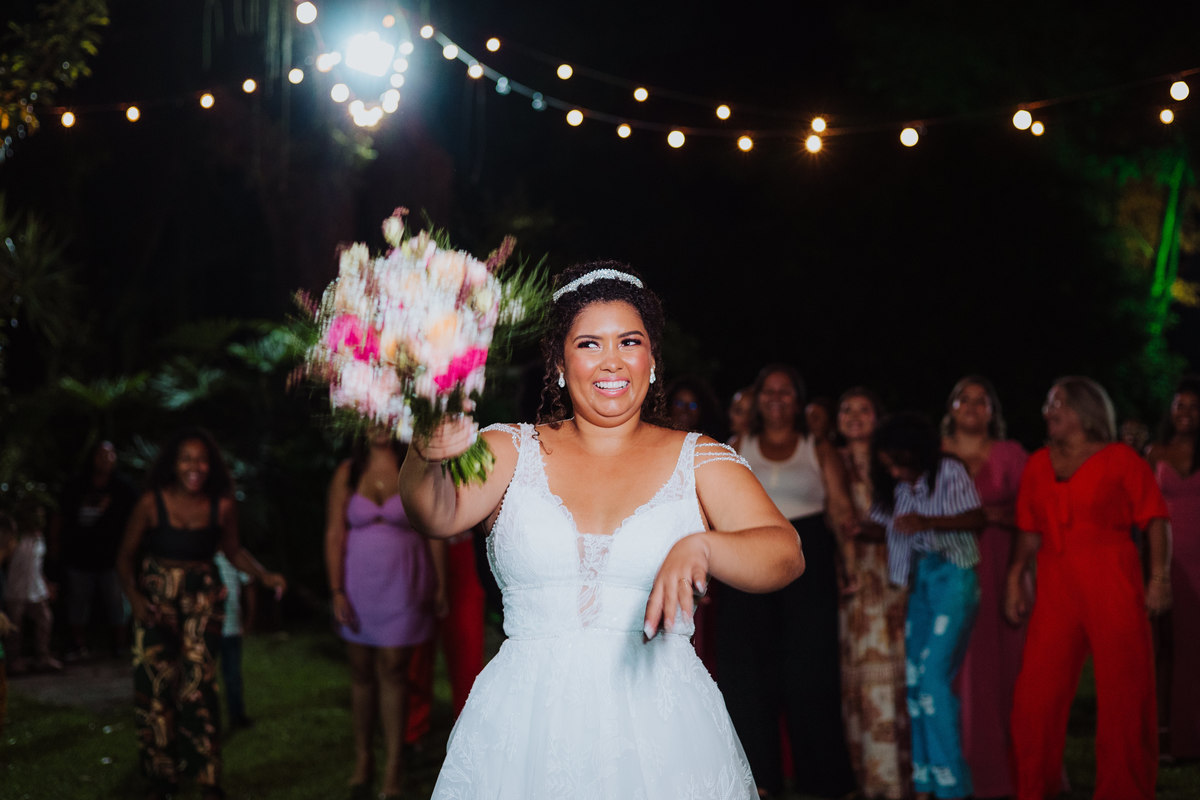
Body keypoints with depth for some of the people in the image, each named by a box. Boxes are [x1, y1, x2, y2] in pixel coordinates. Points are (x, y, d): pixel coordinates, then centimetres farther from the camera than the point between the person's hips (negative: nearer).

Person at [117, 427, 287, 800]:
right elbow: (126, 556, -3)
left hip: (202, 601, 0)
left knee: (197, 686, -9)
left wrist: (264, 575, -5)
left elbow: (233, 550, 10)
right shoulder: (152, 503, -11)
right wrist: (134, 597, -17)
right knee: (156, 686, 1)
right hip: (157, 601, 0)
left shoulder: (222, 506, -7)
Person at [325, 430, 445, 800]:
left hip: (402, 585, -2)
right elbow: (334, 533, 0)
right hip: (358, 584, 2)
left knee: (393, 670, -4)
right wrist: (336, 592, -6)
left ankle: (393, 769, 2)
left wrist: (439, 583, 1)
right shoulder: (347, 474, 2)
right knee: (361, 672, 8)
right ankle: (362, 760, 20)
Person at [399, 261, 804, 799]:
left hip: (660, 730, 0)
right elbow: (439, 516, -13)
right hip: (525, 729, 1)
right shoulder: (513, 450, 6)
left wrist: (699, 548, -28)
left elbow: (785, 554, -8)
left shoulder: (698, 460, 5)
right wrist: (429, 458, -36)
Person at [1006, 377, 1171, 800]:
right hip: (1056, 591, 4)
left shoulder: (1120, 459, 2)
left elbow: (1156, 520, -2)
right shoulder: (1038, 464, 15)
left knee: (1123, 696, -1)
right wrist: (1015, 579, 10)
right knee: (1036, 696, 2)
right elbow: (1030, 532, 17)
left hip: (1114, 590, -4)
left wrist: (1160, 576, -11)